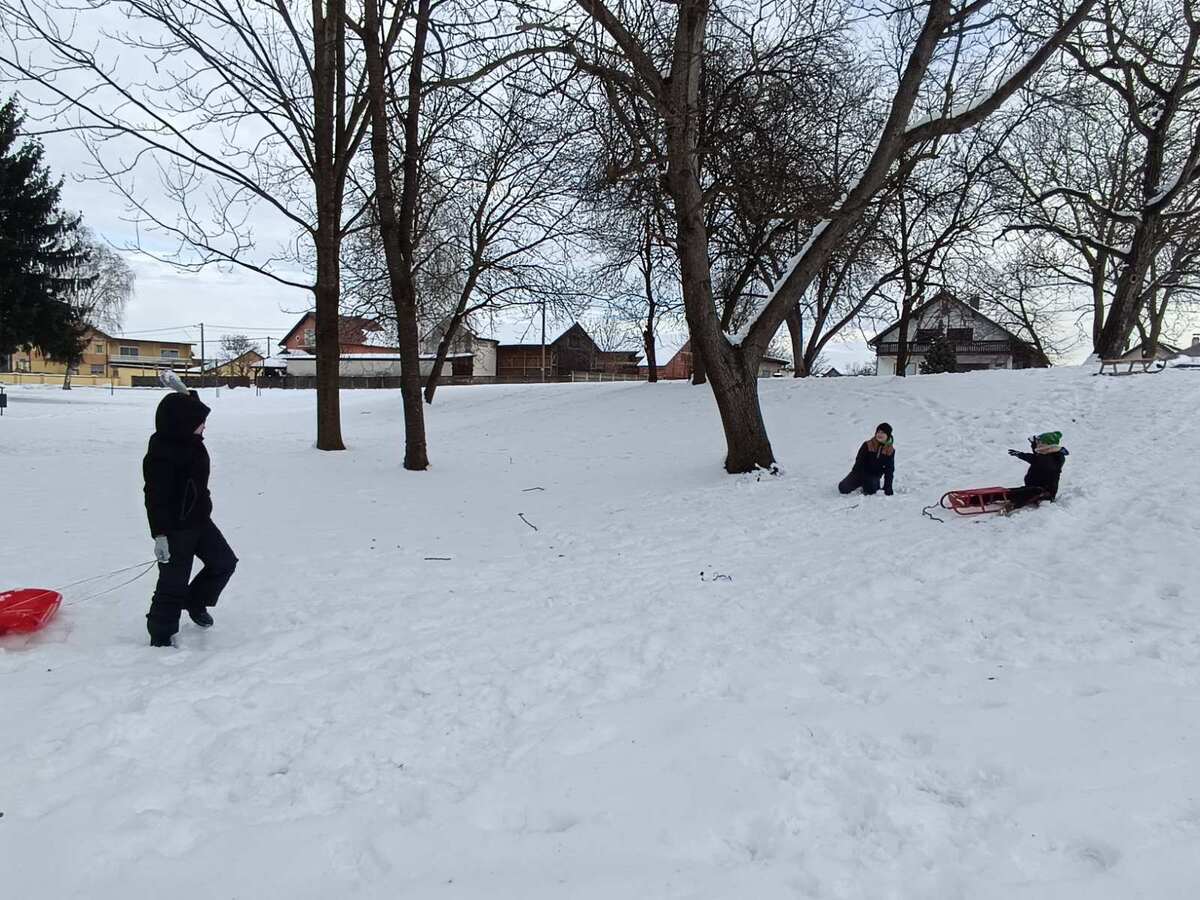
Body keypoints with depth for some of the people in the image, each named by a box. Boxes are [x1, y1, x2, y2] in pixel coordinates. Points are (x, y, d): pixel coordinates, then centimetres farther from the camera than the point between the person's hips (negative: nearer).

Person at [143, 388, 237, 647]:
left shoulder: (189, 442, 3)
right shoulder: (161, 455, -24)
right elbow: (156, 497, -26)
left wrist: (188, 397, 19)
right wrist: (160, 534, -28)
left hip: (199, 521, 9)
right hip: (175, 528, -9)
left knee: (224, 562, 16)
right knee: (173, 583, 1)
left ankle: (196, 602, 36)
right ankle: (161, 634, 17)